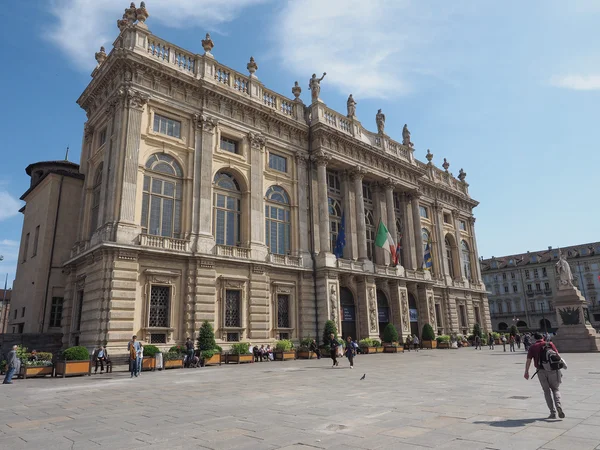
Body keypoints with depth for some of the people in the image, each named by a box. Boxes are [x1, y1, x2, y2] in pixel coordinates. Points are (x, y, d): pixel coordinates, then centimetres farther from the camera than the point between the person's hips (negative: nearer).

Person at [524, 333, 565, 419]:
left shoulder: (532, 347, 5)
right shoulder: (549, 344, 5)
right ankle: (558, 406, -9)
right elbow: (557, 355, -6)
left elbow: (528, 360, 0)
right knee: (555, 389, 15)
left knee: (547, 391, 12)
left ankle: (553, 412, 9)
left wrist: (526, 372, 6)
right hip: (552, 370, 0)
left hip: (541, 371, 0)